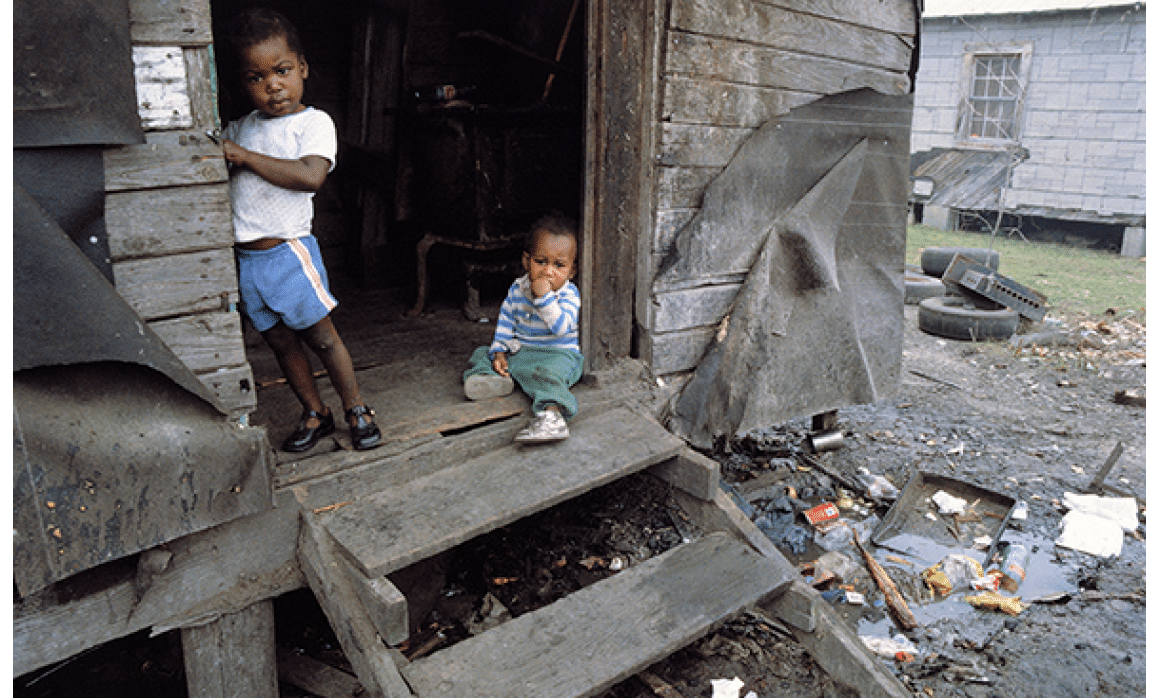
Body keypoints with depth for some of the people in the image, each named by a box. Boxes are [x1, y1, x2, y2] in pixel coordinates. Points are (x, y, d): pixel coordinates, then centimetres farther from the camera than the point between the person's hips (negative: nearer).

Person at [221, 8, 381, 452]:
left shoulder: (314, 122, -7)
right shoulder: (241, 128, 11)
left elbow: (311, 175, -25)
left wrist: (244, 156, -21)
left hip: (288, 252, -6)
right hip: (245, 260, 6)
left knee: (321, 336, 3)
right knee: (281, 344, 13)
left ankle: (356, 409, 19)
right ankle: (315, 415, 27)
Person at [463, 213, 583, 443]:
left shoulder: (569, 295, -11)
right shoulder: (517, 290, 4)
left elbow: (562, 327, -26)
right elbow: (505, 321, 12)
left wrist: (544, 298, -30)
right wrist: (499, 351, -1)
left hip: (558, 353, -7)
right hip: (519, 351, 7)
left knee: (547, 373, -38)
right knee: (482, 353, 5)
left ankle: (551, 415, -61)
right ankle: (492, 378, -25)